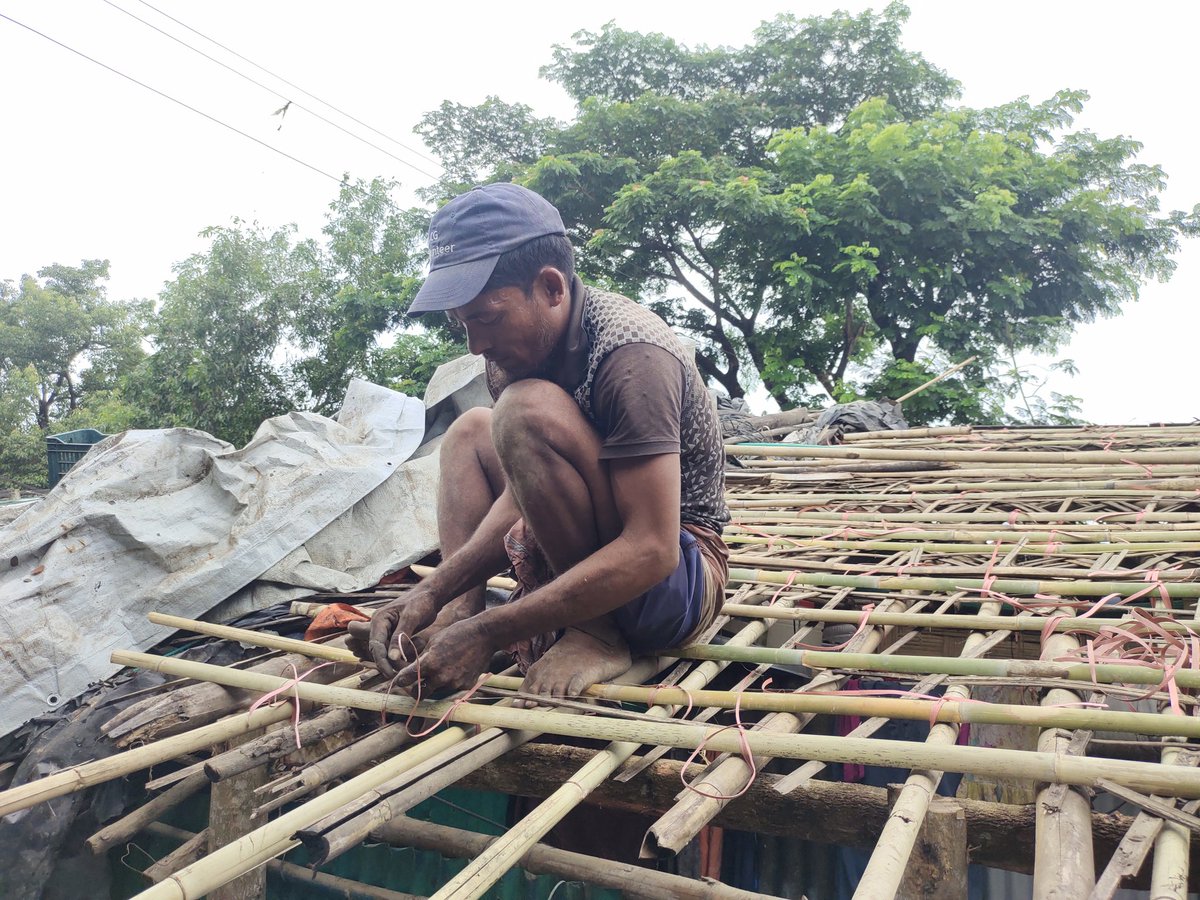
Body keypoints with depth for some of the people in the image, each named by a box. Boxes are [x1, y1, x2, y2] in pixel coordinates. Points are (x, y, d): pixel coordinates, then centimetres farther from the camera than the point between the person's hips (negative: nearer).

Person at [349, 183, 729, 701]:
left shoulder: (631, 355, -26)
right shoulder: (528, 346, -1)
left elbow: (652, 551, -31)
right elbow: (523, 493, -1)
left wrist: (489, 635, -31)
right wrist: (433, 591, -14)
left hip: (681, 578, -9)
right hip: (596, 561, 9)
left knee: (529, 412, -29)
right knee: (469, 431, 15)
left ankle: (597, 634, -15)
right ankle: (457, 614, -4)